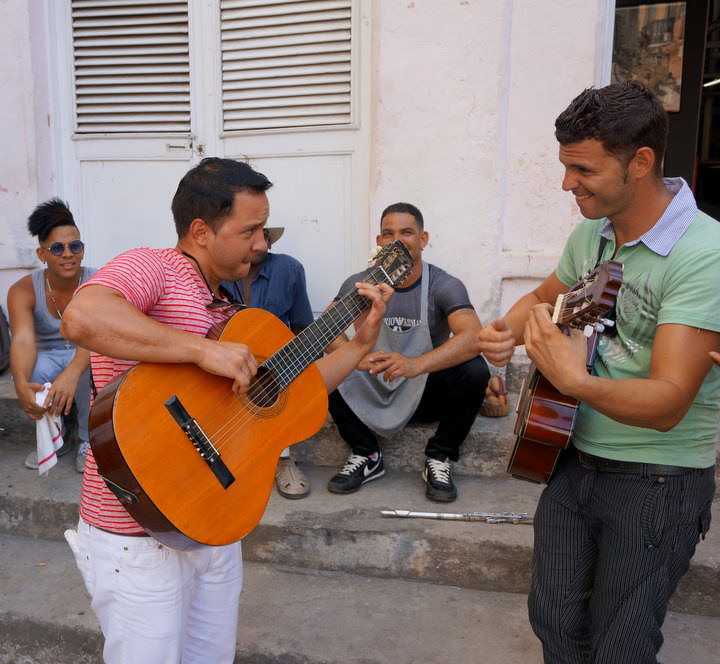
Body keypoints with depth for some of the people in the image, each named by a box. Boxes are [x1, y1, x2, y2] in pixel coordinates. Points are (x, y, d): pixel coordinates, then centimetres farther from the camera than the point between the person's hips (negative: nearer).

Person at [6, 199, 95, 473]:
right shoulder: (23, 290, -14)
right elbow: (23, 340, -29)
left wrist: (72, 373, -54)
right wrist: (21, 384, -50)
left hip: (88, 355, -2)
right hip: (48, 356, 2)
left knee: (91, 367, -36)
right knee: (29, 372, -32)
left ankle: (89, 440, -10)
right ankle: (57, 437, -2)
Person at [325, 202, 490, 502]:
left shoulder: (444, 286, -13)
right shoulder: (360, 284, -4)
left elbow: (472, 337, -30)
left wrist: (416, 364, -47)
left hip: (426, 392, -2)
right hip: (372, 392, 2)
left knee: (474, 370, -30)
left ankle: (439, 459, -8)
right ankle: (366, 456, -5)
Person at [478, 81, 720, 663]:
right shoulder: (591, 231, 1)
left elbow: (668, 403, -27)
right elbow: (546, 296, 20)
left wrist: (574, 381, -45)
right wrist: (510, 329, -3)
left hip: (657, 480, -6)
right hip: (574, 457, 6)